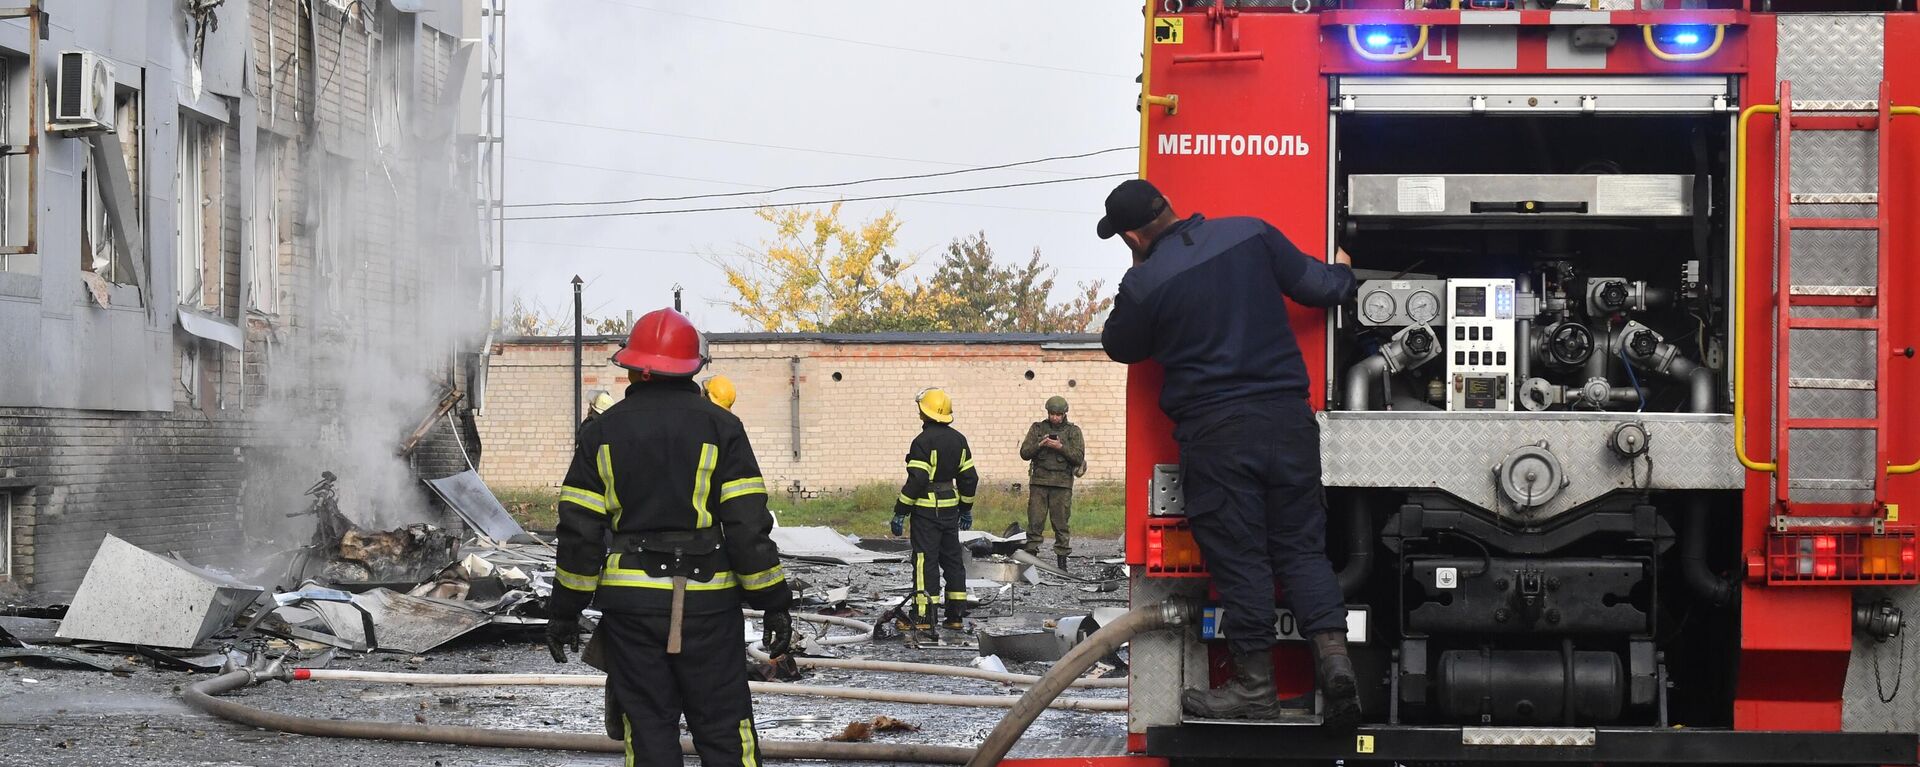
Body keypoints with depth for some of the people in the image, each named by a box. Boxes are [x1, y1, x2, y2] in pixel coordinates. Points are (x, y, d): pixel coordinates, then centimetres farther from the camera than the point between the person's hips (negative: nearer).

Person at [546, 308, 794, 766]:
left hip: (630, 601, 2)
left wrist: (564, 610, 9)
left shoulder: (603, 433, 4)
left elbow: (579, 530, 2)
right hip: (707, 603, -1)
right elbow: (749, 525, -7)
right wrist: (774, 602, -2)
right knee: (724, 729, 3)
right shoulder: (719, 428, -2)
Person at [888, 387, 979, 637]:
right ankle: (956, 616, 14)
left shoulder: (923, 441, -15)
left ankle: (924, 618, -7)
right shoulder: (958, 439, 8)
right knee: (952, 560, 12)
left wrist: (900, 512, -15)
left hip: (927, 509, -7)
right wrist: (966, 509, 23)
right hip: (950, 508, 7)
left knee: (925, 561, -5)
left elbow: (916, 480, -20)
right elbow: (969, 477, 12)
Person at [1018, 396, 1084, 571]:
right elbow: (1024, 453, 6)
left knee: (1061, 523, -1)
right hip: (1039, 481, 1)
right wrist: (1040, 445, -11)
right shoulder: (1037, 428, 11)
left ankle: (1062, 561, 3)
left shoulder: (1073, 431, 8)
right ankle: (1031, 555, 0)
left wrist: (1061, 447, -14)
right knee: (1035, 522, -4)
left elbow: (1079, 458, -1)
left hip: (1062, 484, -1)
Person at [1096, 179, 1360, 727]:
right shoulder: (1250, 234, 1)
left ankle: (1255, 687, 6)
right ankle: (1333, 652, -8)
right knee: (1302, 547, 9)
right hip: (1287, 417, 4)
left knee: (1237, 558, 3)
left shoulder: (1144, 284, -7)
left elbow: (1120, 347, 11)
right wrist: (1342, 273, 31)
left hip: (1214, 433, -3)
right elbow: (1317, 287, 8)